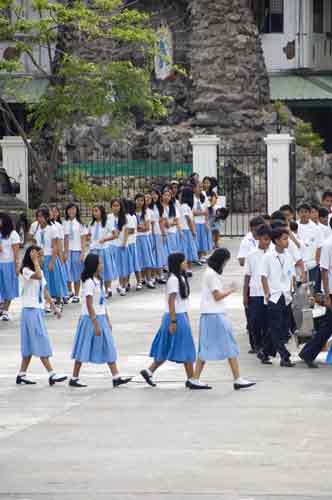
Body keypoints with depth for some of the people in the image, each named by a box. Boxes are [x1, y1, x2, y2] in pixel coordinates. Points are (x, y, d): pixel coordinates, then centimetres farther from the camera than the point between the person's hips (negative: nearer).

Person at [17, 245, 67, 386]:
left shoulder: (40, 271, 14)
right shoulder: (26, 270, -12)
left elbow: (44, 291, 18)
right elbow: (38, 276, -33)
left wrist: (54, 307, 15)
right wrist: (35, 261, -21)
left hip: (39, 310, 9)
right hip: (30, 310, -9)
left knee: (31, 344, 9)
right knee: (41, 342, -10)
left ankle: (21, 375, 13)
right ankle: (51, 374, -11)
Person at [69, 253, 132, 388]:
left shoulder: (99, 281, 10)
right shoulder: (89, 282, -16)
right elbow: (89, 306, -19)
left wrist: (108, 321, 15)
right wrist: (96, 325, -20)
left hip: (101, 318, 9)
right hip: (90, 319, -9)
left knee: (109, 348, 5)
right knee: (84, 349, 0)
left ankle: (116, 378, 6)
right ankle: (74, 379, 9)